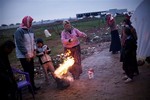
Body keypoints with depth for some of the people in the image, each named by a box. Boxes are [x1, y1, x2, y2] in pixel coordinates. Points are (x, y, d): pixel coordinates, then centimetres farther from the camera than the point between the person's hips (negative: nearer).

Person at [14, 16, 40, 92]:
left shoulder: (30, 30, 10)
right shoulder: (19, 31, -16)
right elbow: (20, 44, -20)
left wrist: (34, 50, 10)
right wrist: (26, 54, -19)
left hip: (30, 55, 8)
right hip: (24, 56, -8)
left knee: (31, 72, 15)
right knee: (28, 72, -2)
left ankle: (33, 86, 28)